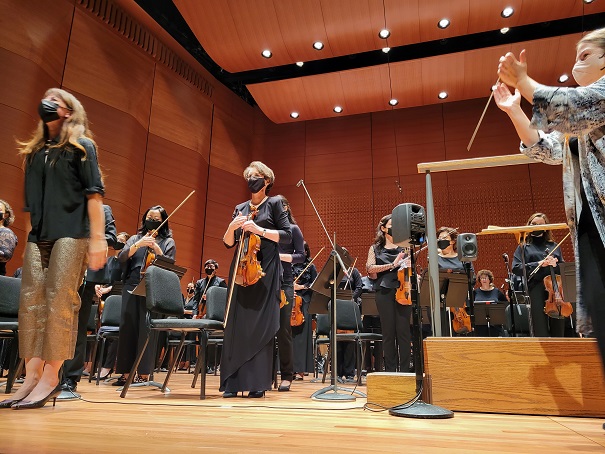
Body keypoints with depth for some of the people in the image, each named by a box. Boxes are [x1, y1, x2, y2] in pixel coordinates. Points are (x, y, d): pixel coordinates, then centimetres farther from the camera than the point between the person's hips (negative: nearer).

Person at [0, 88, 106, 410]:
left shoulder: (81, 145, 4)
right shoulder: (35, 151, 20)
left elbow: (94, 193, -5)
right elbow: (31, 200, 21)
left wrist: (97, 238, -14)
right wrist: (32, 231, 10)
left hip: (71, 233, -6)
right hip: (38, 235, 6)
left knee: (60, 302, -9)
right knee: (31, 302, -1)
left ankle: (51, 380, -4)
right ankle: (32, 377, 4)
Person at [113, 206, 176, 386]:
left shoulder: (168, 242, 11)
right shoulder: (135, 238, 17)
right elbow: (121, 258, 3)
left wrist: (156, 248, -12)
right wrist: (138, 245, -11)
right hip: (131, 287, 3)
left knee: (146, 330, -6)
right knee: (127, 329, 1)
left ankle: (143, 373, 3)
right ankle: (126, 373, 10)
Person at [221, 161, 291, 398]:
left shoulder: (274, 204, 5)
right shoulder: (240, 208, 17)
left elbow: (287, 235, -4)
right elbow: (228, 243, 13)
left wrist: (259, 229, -15)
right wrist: (232, 227, -7)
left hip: (265, 271, -4)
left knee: (261, 327, -4)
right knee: (236, 325, 1)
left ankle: (258, 383, 3)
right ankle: (233, 382, 8)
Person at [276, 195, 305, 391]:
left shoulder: (293, 229, 7)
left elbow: (301, 256, 0)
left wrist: (280, 256, -15)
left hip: (284, 283, -3)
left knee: (283, 329, -1)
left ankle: (287, 376, 8)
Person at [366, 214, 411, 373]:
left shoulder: (404, 247, 14)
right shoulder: (376, 248, 12)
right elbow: (370, 268, -4)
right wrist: (392, 265, -13)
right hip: (384, 292, 0)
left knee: (403, 331, -2)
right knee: (388, 332, 3)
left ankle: (404, 370, 8)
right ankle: (390, 369, 14)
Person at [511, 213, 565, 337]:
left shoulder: (554, 246, 18)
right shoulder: (524, 247, 11)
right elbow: (516, 268, -1)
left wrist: (556, 265, -7)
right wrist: (538, 264, -12)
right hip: (536, 290, -2)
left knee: (558, 329, 5)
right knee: (541, 331, -4)